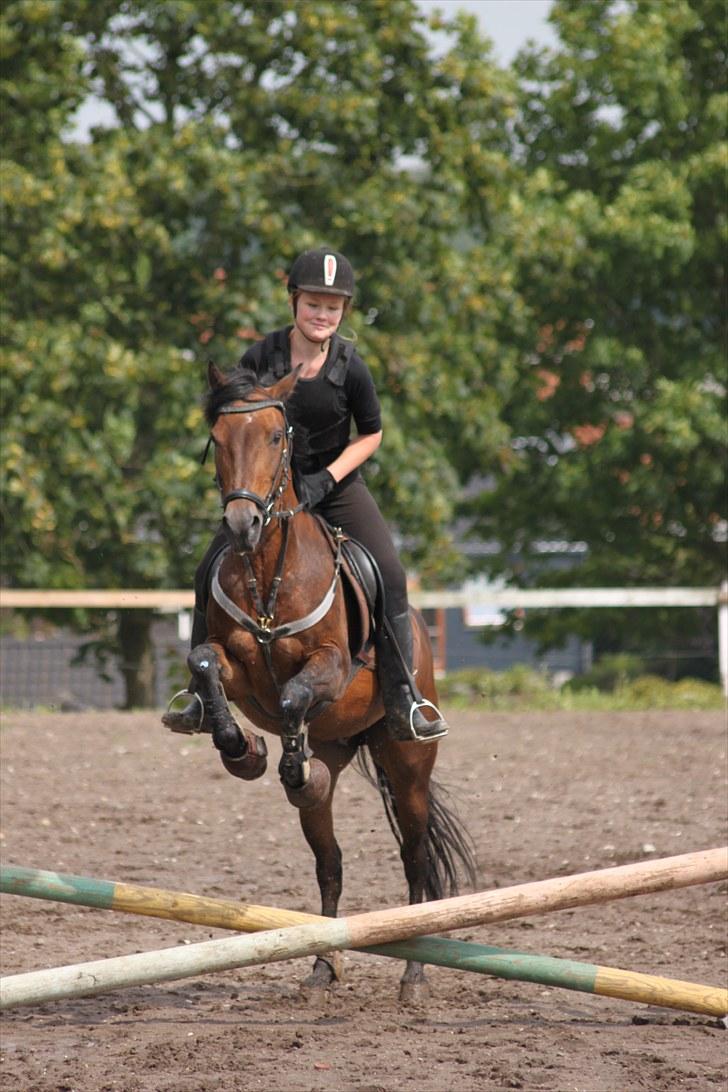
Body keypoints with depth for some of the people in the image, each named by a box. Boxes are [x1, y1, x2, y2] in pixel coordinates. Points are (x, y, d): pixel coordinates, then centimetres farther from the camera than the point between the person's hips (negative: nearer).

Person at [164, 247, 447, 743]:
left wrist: (326, 479, -15)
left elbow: (370, 435, -3)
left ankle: (403, 702, -11)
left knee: (390, 574, -18)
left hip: (337, 485, -1)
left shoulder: (350, 367, -14)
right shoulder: (261, 358, -13)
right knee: (212, 573, -11)